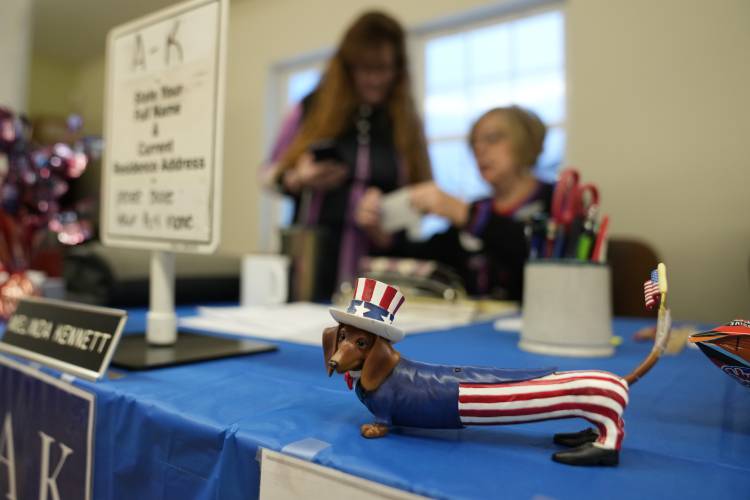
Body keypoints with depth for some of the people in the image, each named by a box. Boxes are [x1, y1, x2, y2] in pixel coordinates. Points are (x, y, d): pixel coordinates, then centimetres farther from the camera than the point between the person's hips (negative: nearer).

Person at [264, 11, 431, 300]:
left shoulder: (407, 122, 4)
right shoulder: (312, 109, 2)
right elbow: (272, 173, 8)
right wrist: (299, 179, -13)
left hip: (379, 268, 1)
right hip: (314, 260, 0)